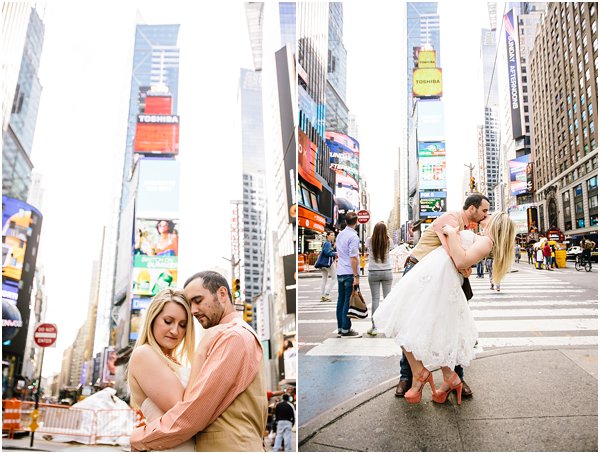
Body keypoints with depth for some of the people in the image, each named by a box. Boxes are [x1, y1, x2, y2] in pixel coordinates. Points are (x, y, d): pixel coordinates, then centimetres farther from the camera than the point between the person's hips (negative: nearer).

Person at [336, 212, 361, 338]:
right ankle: (346, 330, 2)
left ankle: (340, 329, 16)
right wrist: (356, 276, -16)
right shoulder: (353, 236, -13)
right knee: (349, 302, -2)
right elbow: (353, 258, -18)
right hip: (349, 273, -8)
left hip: (340, 272, 8)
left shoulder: (340, 235, 11)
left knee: (341, 301, 11)